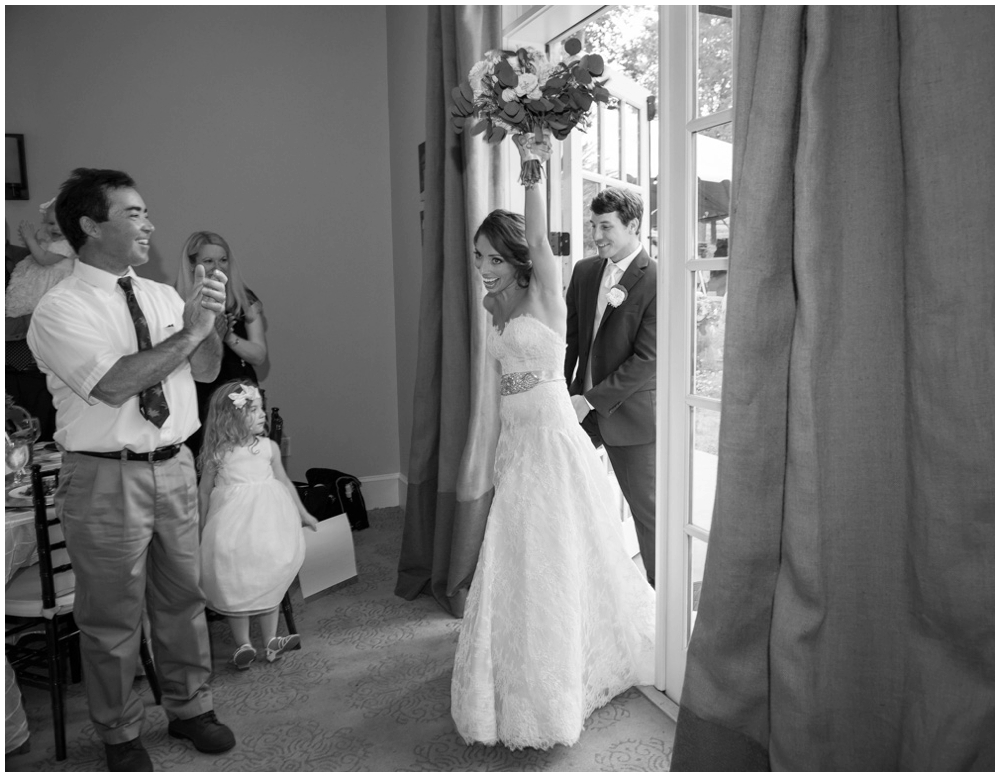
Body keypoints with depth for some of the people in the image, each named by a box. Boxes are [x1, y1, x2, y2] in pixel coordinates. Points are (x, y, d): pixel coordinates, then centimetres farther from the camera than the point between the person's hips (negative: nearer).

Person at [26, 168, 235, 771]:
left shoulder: (163, 296, 7)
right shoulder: (60, 310, -11)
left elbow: (207, 370, 5)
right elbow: (113, 384, -24)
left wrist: (211, 319, -13)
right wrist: (188, 331, -21)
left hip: (175, 466, 5)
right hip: (106, 478, -5)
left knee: (184, 597, 17)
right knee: (112, 617, 11)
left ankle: (191, 707, 38)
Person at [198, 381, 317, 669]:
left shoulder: (269, 447, 3)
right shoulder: (218, 453, -2)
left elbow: (284, 482, 11)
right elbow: (205, 490, 8)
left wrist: (303, 514, 15)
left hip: (267, 519, 2)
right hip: (232, 524, -2)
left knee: (269, 582, 7)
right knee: (234, 586, 4)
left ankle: (271, 641, 15)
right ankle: (243, 644, 15)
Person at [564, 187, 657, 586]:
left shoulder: (657, 281, -13)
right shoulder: (584, 271, 6)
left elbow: (647, 359, -17)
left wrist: (591, 400, -18)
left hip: (628, 411, -5)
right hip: (580, 404, 6)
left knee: (646, 508, 8)